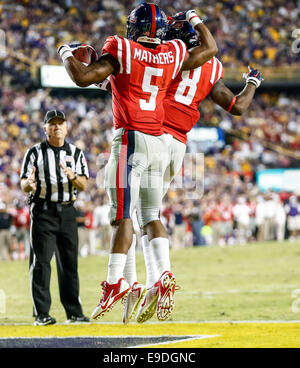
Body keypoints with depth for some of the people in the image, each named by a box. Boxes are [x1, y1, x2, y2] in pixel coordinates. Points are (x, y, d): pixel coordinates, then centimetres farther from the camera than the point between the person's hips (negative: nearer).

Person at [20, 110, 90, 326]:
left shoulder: (76, 153, 11)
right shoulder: (35, 152, 4)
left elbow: (83, 185, 2)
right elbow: (24, 185, -1)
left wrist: (72, 176, -19)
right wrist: (29, 184, -25)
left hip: (67, 211, 3)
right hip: (43, 211, -3)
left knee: (70, 262, 5)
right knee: (41, 262, -6)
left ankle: (74, 312, 10)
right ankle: (41, 314, -5)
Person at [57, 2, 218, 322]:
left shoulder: (121, 50, -7)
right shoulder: (173, 54, 8)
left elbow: (83, 78, -13)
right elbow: (210, 48, 26)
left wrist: (66, 54, 5)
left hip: (131, 138, -6)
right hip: (160, 141, 6)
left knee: (123, 215, -9)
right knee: (152, 213, 14)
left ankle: (115, 281, -14)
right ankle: (165, 274, 1)